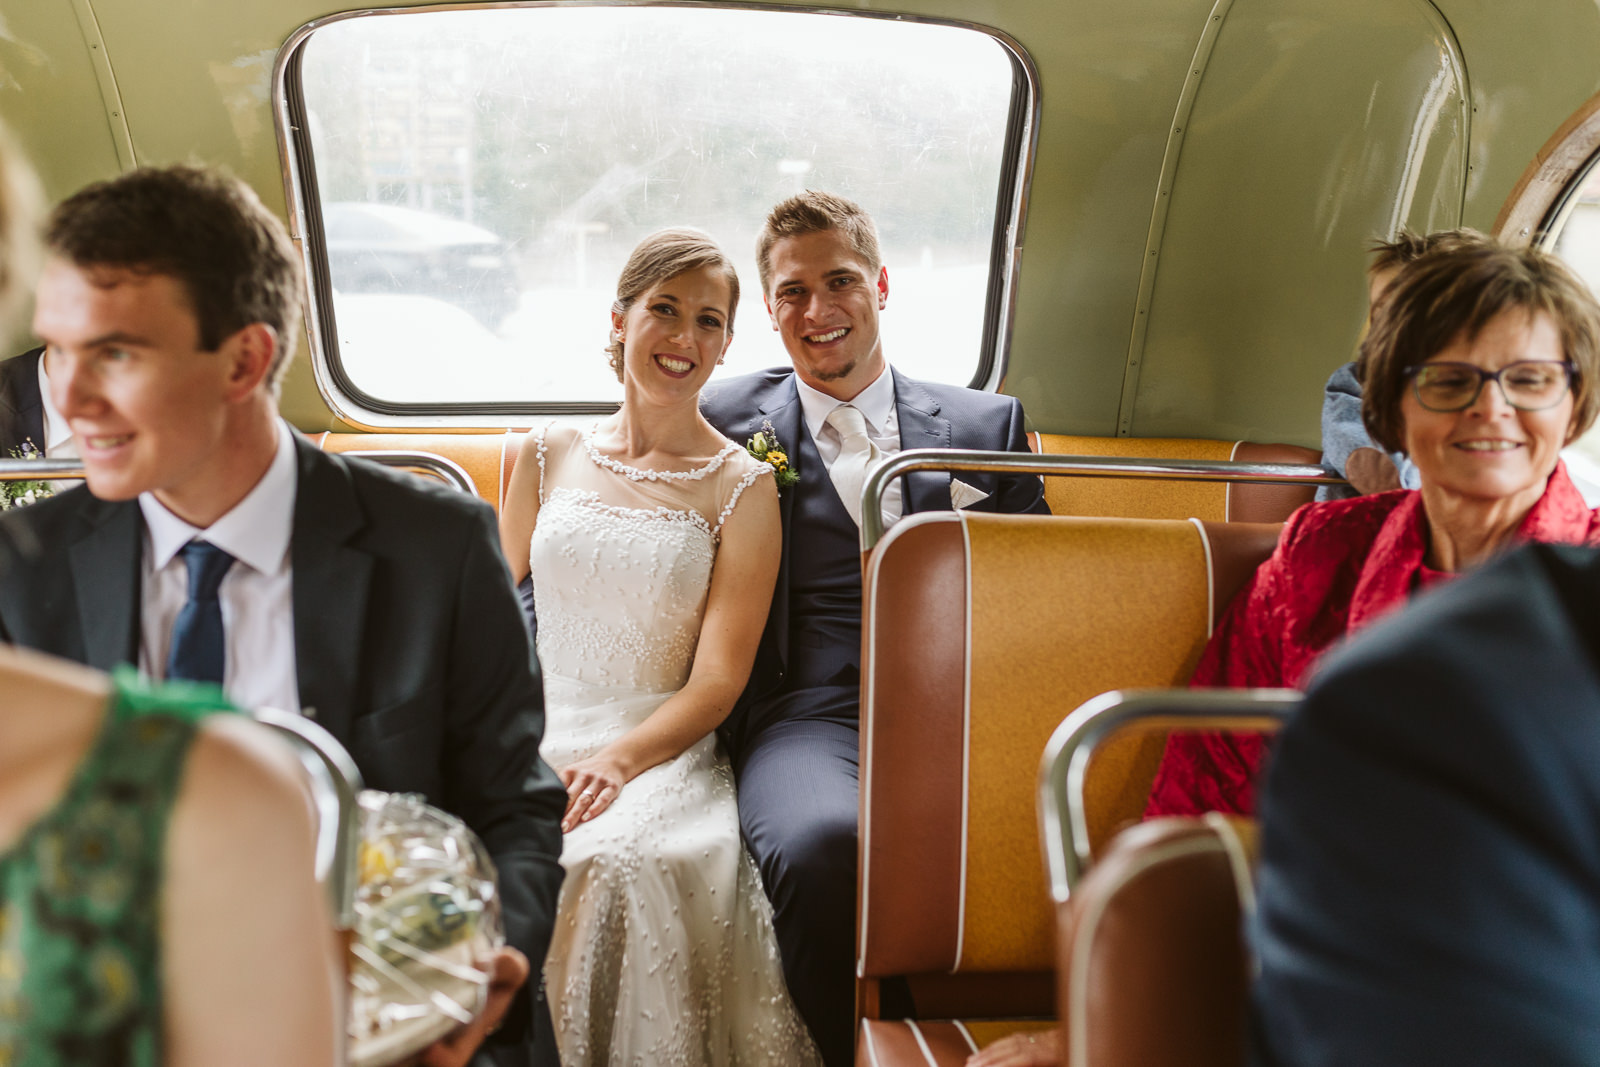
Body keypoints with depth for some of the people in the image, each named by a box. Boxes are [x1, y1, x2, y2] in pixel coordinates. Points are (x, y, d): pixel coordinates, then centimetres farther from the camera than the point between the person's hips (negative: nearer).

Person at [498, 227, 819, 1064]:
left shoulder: (741, 486, 4)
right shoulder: (547, 459, 13)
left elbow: (717, 679, -1)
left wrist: (618, 760, -18)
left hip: (661, 752, -2)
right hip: (533, 741, 3)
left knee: (618, 861, -34)